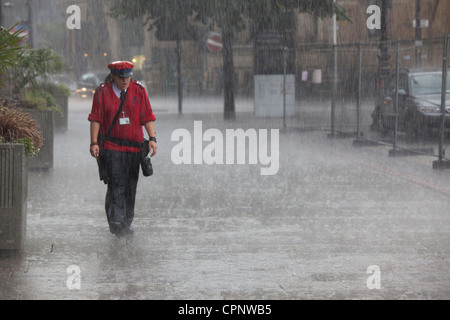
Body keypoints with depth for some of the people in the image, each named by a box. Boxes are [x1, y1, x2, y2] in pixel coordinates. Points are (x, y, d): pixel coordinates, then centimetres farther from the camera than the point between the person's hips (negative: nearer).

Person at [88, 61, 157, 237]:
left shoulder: (138, 91, 3)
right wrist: (94, 143, -7)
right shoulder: (102, 92, -1)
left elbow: (147, 117, 2)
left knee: (130, 186, 8)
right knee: (116, 184, -12)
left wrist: (152, 139, -8)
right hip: (111, 147, -3)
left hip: (134, 146, 3)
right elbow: (96, 119, 0)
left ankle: (127, 222, 19)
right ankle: (116, 223, -13)